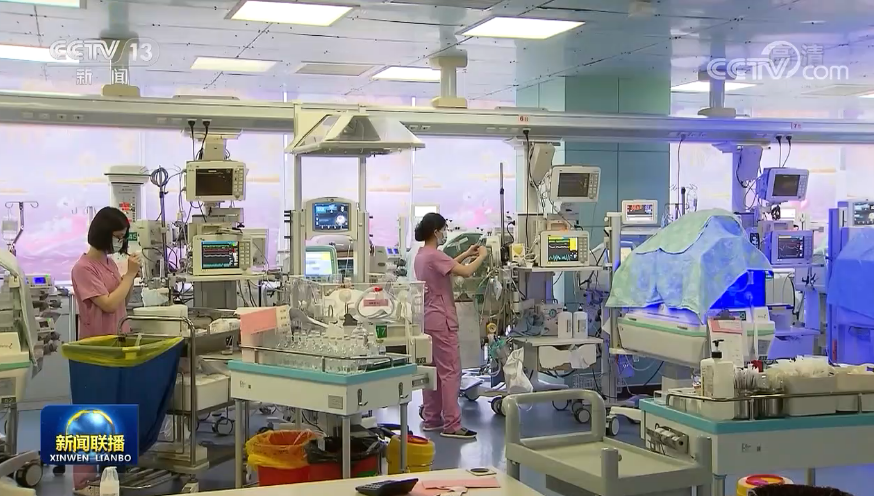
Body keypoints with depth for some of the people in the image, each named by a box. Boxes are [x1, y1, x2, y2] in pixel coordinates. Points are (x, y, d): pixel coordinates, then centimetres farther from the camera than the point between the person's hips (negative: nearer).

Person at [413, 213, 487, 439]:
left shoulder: (421, 256, 12)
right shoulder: (434, 255, -19)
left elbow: (447, 266, 27)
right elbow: (465, 272, -24)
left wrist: (466, 254, 21)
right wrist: (481, 256, -7)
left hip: (428, 319, 10)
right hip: (440, 320, -10)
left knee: (433, 370, 14)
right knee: (450, 371, -7)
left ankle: (431, 419, 20)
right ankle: (451, 425, -6)